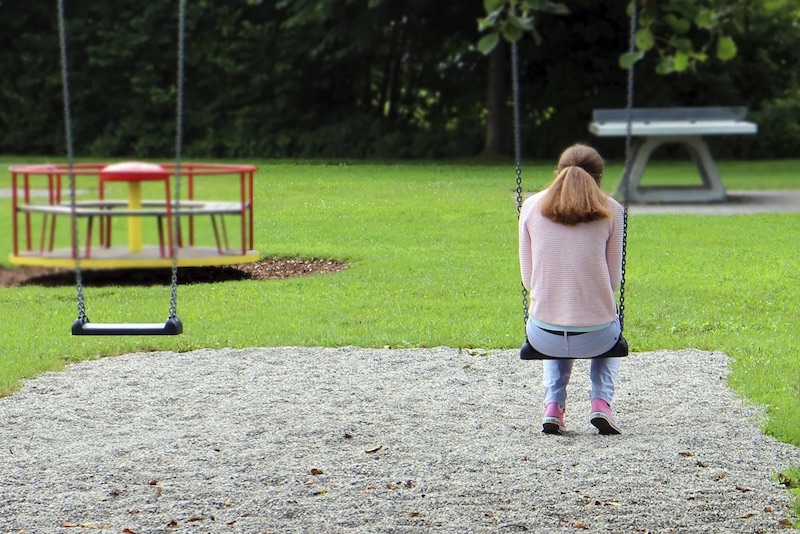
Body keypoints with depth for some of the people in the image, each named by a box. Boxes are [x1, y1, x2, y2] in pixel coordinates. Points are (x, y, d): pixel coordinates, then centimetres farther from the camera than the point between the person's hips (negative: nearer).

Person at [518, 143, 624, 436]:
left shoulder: (532, 206, 3)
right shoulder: (610, 210, -1)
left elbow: (528, 276, 6)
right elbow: (614, 279, 3)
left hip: (543, 337, 1)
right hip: (595, 336, -1)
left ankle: (553, 406, 20)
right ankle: (600, 401, 16)